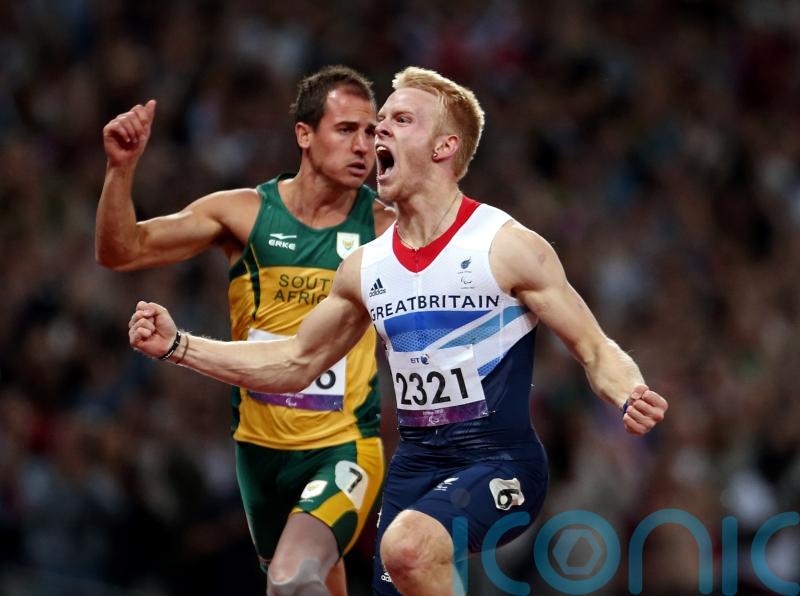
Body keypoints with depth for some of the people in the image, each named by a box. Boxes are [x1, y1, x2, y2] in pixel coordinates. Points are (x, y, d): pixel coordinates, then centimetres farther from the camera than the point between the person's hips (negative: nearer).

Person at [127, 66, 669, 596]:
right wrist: (177, 346, 12)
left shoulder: (509, 247, -8)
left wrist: (630, 397, -28)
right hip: (415, 463, 6)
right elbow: (294, 363, 20)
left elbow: (595, 350, -5)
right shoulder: (365, 268, 9)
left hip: (499, 460, -6)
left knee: (408, 546, -34)